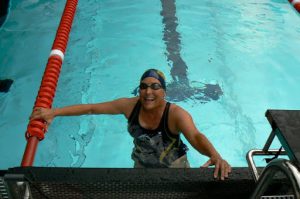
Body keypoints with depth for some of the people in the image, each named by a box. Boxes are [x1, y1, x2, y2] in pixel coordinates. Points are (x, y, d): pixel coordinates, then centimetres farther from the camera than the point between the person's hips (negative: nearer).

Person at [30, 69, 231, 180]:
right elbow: (91, 108, -15)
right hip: (142, 165, 3)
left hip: (174, 166, -3)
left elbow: (195, 136, -46)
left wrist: (216, 157, -68)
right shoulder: (130, 106, -21)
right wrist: (53, 112, -18)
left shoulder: (176, 114, -30)